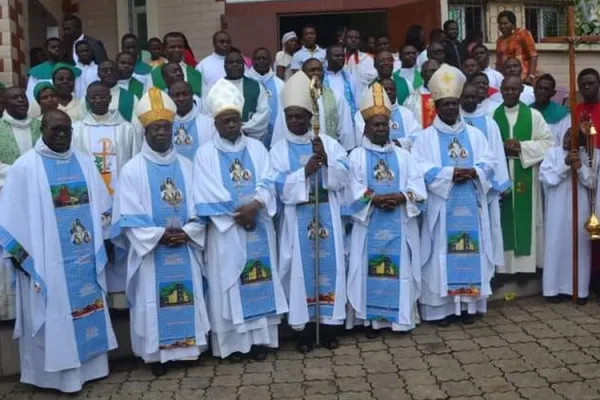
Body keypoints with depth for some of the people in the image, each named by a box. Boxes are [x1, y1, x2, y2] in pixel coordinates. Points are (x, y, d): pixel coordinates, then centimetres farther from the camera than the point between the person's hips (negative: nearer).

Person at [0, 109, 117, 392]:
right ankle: (57, 372, 13)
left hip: (85, 256, 5)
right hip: (47, 259, -5)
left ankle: (89, 365, 24)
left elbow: (101, 205, 12)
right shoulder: (26, 166, -6)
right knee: (53, 315, 3)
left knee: (88, 308, 11)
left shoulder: (84, 163, 8)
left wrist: (102, 243, 8)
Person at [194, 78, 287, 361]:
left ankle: (260, 338, 15)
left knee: (260, 281, 5)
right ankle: (233, 341, 10)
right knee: (229, 284, 1)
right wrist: (238, 215, -13)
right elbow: (208, 194, -8)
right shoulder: (206, 154, 1)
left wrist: (254, 206, -19)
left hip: (259, 227, 3)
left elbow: (267, 183, -1)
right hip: (225, 230, -3)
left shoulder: (256, 148, 9)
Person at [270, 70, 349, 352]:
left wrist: (326, 160, -19)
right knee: (301, 268, 2)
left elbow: (343, 177, -3)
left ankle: (329, 325, 17)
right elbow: (278, 186, -9)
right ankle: (303, 328, 13)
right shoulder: (279, 149, 1)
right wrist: (305, 172, -20)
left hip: (327, 217, 2)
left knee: (329, 265, 5)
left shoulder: (329, 143, 5)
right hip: (297, 220, -1)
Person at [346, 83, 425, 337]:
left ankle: (400, 316, 15)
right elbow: (354, 192, -6)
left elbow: (418, 189, 1)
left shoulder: (403, 156, 11)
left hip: (400, 225, 2)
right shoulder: (356, 156, 5)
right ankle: (371, 318, 7)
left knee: (399, 267, 4)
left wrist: (400, 197, -17)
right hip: (369, 225, -2)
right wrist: (375, 199, -19)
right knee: (371, 269, -1)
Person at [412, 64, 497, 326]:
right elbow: (421, 169, -10)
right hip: (441, 206, -3)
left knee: (470, 250, 5)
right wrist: (450, 173, -18)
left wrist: (472, 172, -14)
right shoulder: (426, 137, 2)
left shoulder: (474, 134, 13)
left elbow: (490, 163, 6)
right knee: (443, 252, -3)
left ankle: (467, 304, 14)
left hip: (470, 205, 4)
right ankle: (441, 307, 3)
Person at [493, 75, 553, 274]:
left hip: (526, 178, 0)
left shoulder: (533, 115, 5)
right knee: (503, 221, 2)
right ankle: (504, 267, 8)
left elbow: (548, 142, 0)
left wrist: (522, 147, -12)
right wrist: (502, 148, -15)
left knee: (526, 220, 1)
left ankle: (526, 265, 8)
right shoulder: (492, 116, 6)